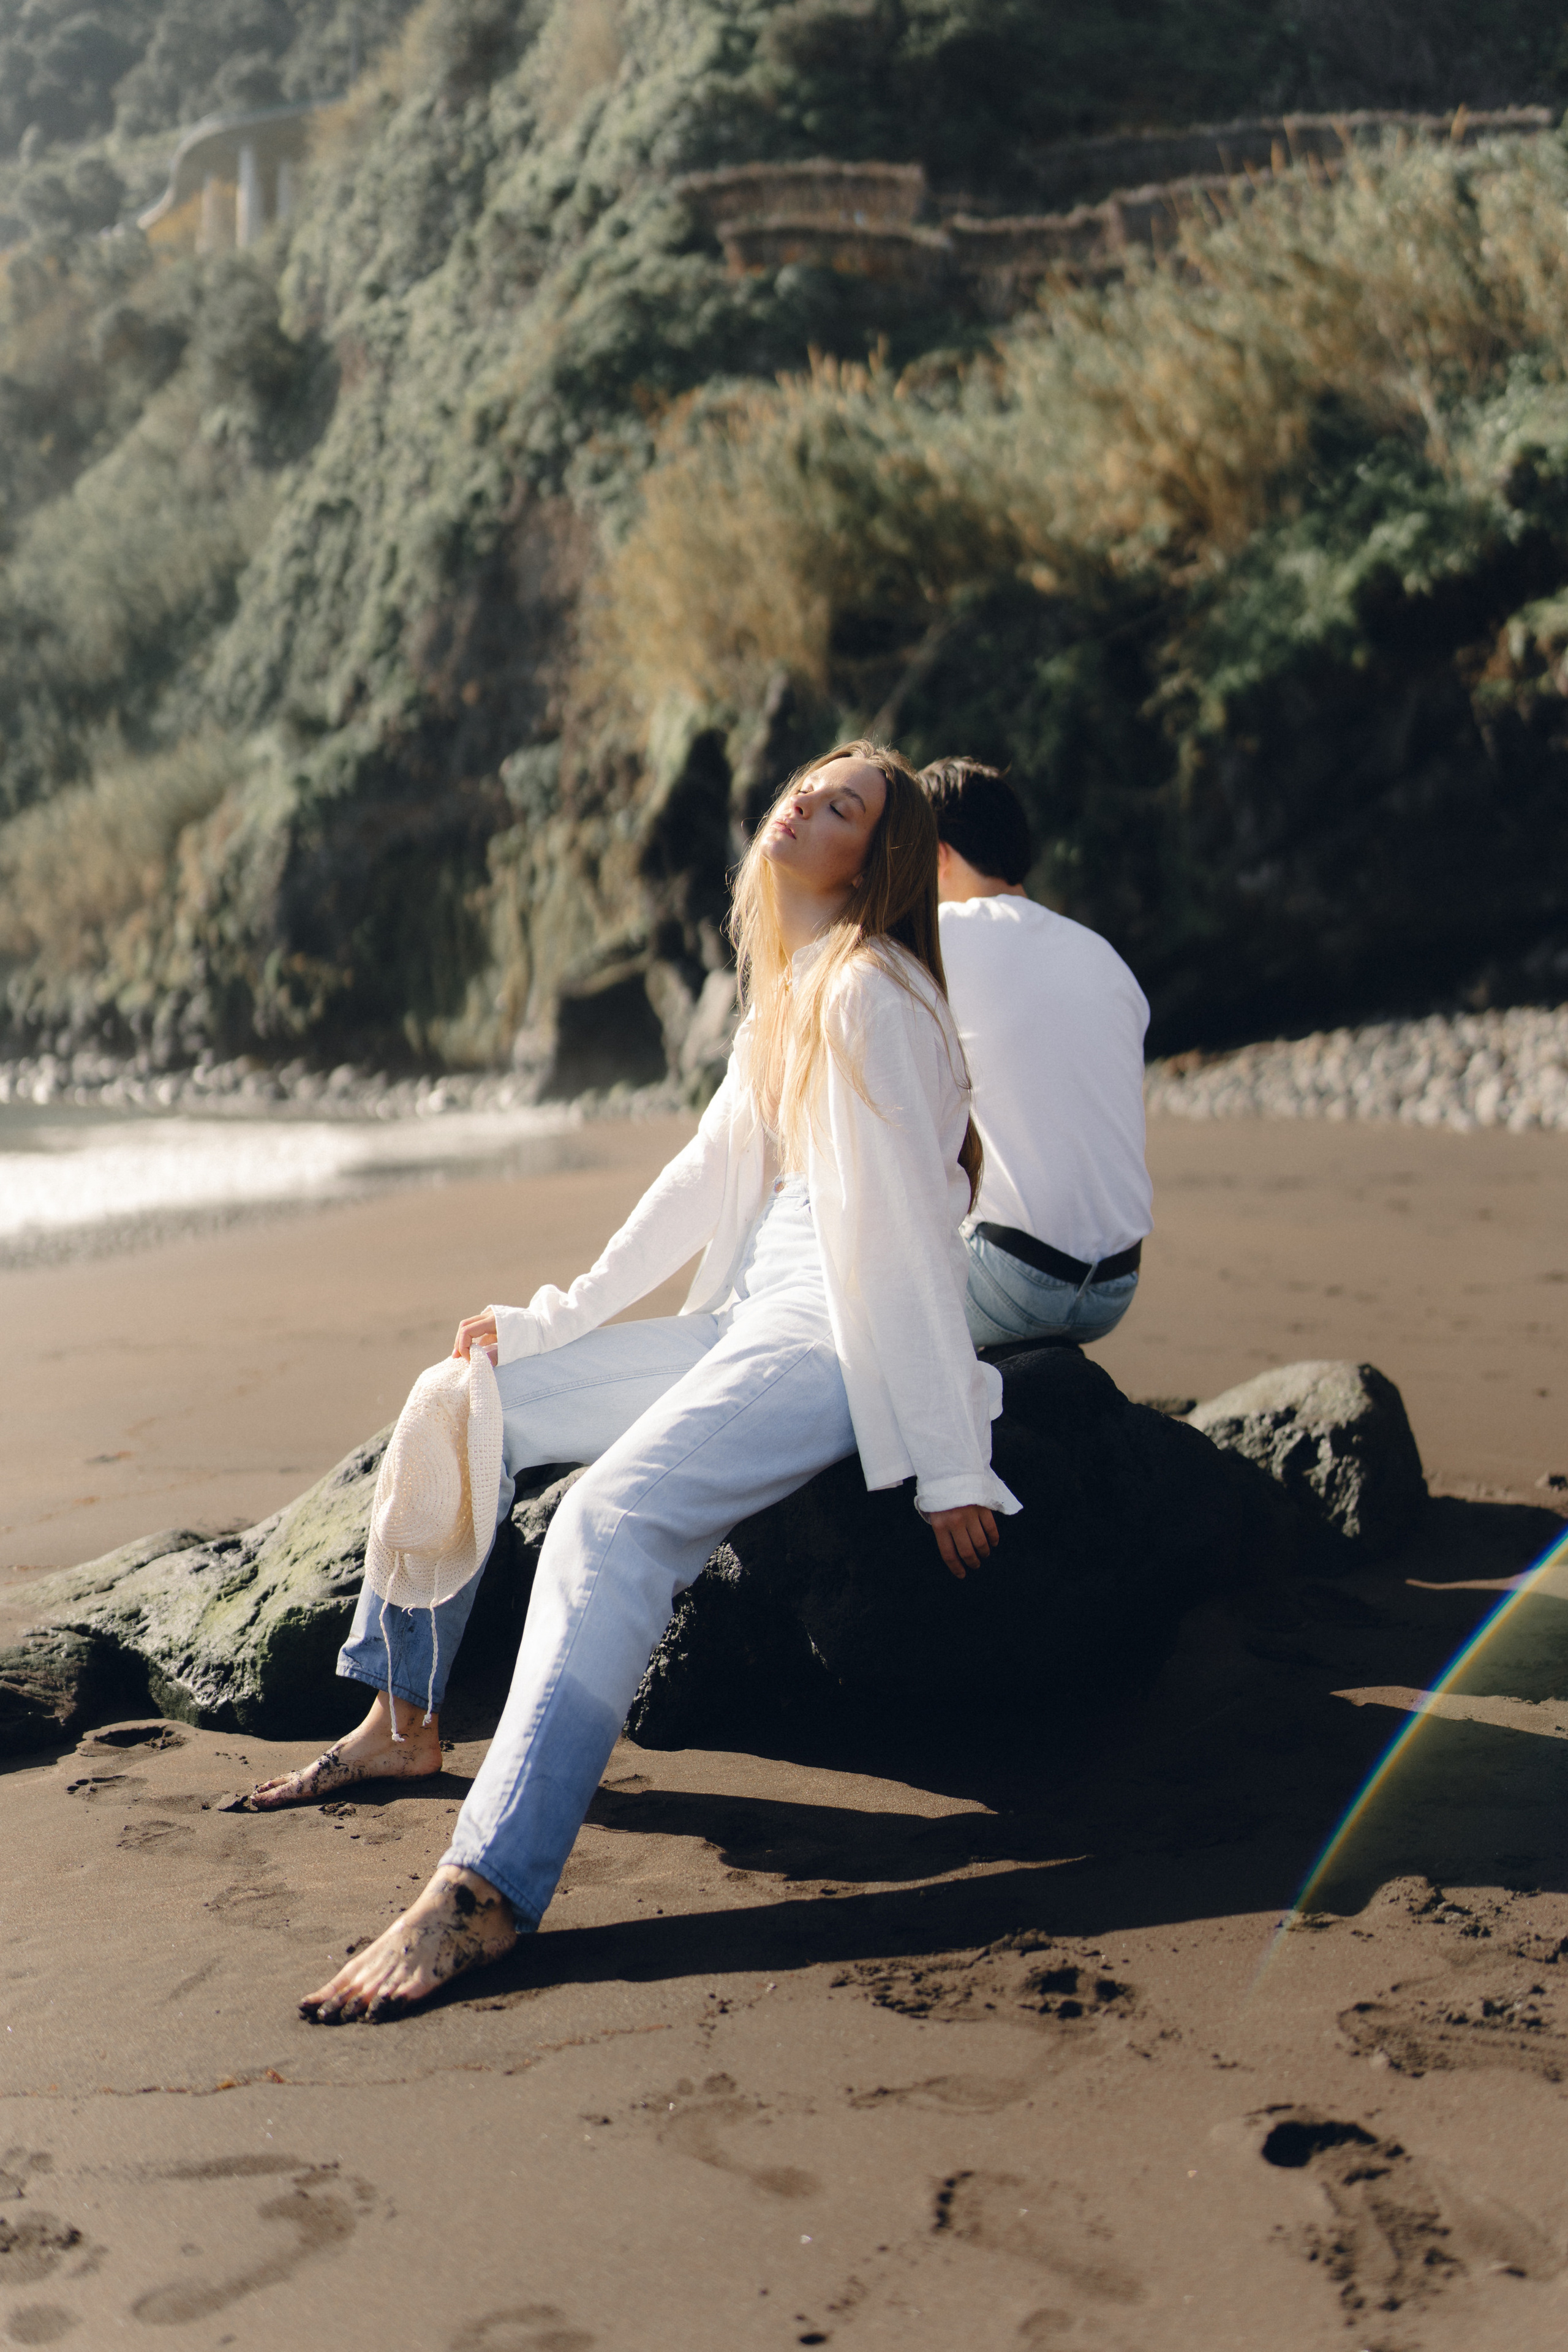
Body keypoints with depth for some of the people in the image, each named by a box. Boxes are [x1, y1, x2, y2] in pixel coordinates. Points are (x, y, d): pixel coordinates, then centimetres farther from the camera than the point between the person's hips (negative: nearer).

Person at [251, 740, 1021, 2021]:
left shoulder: (869, 996, -14)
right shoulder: (786, 998, 16)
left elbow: (914, 1229, -18)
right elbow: (706, 1178, 19)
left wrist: (950, 1467, -19)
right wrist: (553, 1320, 16)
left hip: (845, 1341, -10)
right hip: (756, 1317, 10)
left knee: (614, 1520, -32)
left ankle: (484, 1892, -40)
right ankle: (403, 1718, 22)